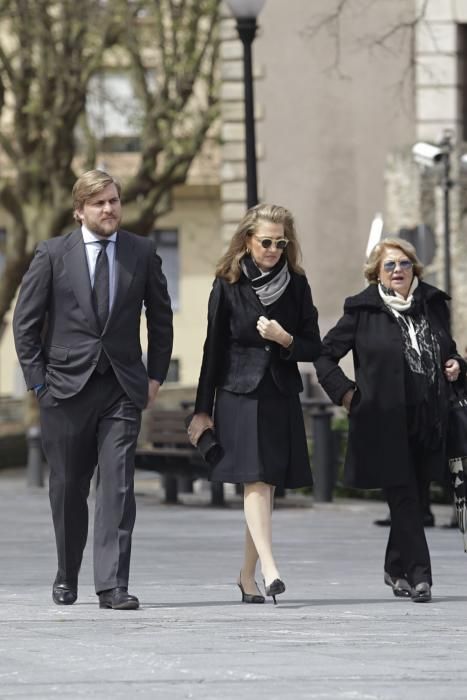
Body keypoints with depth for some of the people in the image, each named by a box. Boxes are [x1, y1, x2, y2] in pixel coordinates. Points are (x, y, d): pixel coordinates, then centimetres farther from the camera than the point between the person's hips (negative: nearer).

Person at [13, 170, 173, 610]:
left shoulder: (141, 253, 5)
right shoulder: (53, 255, 0)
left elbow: (160, 318, 15)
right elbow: (25, 322, 3)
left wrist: (156, 375, 8)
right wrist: (38, 381, -2)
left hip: (123, 388, 0)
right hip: (67, 387, 0)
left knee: (117, 486, -10)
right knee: (68, 487, 8)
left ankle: (112, 585, -12)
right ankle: (67, 576, 26)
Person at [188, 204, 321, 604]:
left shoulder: (296, 285, 6)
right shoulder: (228, 285, -1)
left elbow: (314, 347, 9)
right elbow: (214, 348, 2)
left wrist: (286, 339, -13)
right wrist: (203, 410, 2)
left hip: (282, 398, 3)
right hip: (240, 395, -3)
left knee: (266, 487, 6)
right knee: (256, 481, -15)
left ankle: (248, 575, 17)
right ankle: (269, 569, -26)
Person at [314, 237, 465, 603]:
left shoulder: (433, 305, 11)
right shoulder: (362, 311, -1)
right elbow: (325, 354, 5)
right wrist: (344, 392, -4)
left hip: (428, 422, 4)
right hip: (385, 423, -4)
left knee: (414, 498, 9)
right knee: (404, 498, -10)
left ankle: (396, 569, 25)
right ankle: (419, 574, -12)